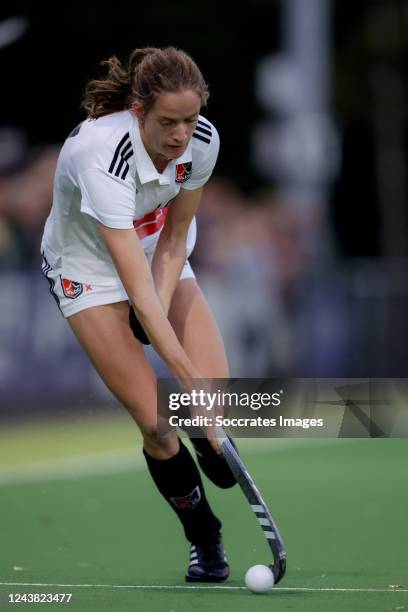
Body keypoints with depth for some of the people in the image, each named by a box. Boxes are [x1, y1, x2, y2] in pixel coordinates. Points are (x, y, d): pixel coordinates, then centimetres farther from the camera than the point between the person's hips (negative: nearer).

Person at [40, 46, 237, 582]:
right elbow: (137, 287, -41)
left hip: (159, 253, 5)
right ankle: (204, 539, 8)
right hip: (87, 267, -4)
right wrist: (187, 376, -43)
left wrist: (159, 315, -19)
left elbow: (174, 237, -5)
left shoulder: (201, 140, -21)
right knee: (157, 421, -15)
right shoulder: (102, 155, -39)